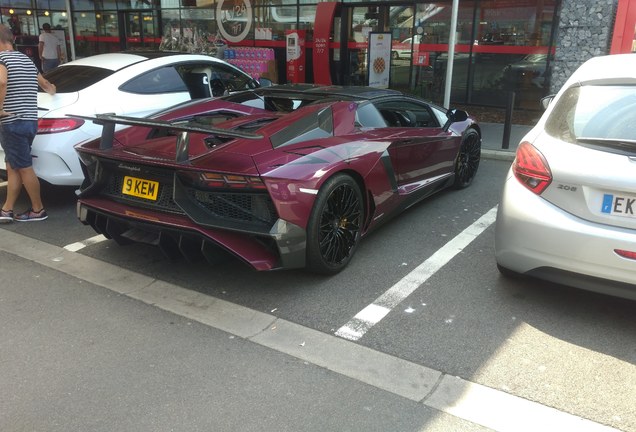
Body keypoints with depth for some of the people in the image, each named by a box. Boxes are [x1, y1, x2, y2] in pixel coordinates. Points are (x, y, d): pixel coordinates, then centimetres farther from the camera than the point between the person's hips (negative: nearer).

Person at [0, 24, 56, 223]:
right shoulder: (26, 60, 16)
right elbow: (45, 84, 32)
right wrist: (51, 89, 54)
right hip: (29, 121, 8)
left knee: (24, 168, 0)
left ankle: (38, 210, 8)